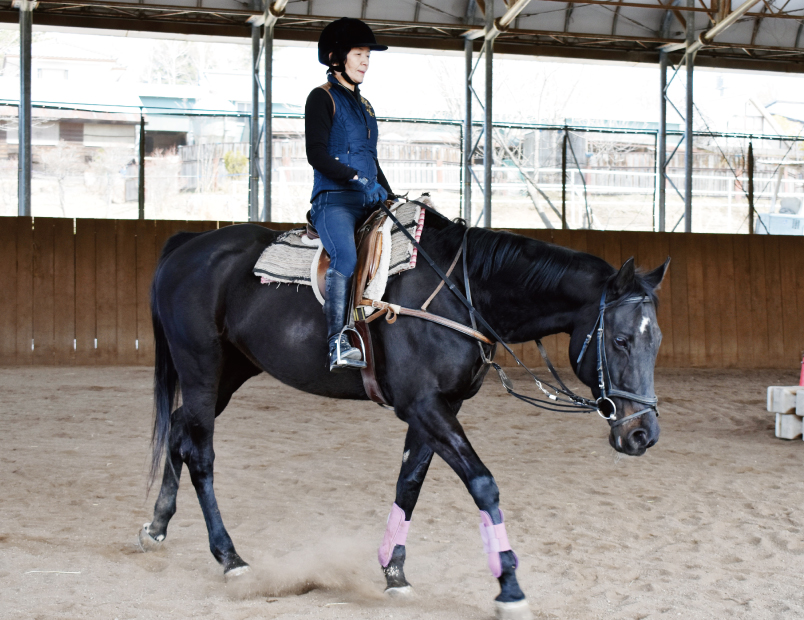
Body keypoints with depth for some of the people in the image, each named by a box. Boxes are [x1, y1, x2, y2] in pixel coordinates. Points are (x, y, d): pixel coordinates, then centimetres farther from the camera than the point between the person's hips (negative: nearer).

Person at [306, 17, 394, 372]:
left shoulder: (364, 105, 24)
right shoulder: (322, 98, 1)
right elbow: (317, 154, -10)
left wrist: (389, 196, 16)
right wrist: (356, 178, -19)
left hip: (369, 201, 8)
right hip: (334, 199, -8)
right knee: (345, 257, -32)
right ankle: (338, 344, -37)